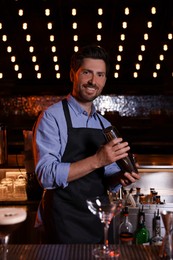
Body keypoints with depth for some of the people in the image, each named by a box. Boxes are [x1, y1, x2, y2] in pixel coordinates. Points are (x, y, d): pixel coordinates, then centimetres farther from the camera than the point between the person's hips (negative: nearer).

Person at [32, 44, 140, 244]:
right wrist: (97, 160, -28)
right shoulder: (51, 117, -12)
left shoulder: (105, 125, 9)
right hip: (64, 224, -6)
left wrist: (119, 178, -7)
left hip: (98, 221, 7)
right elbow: (47, 176, -21)